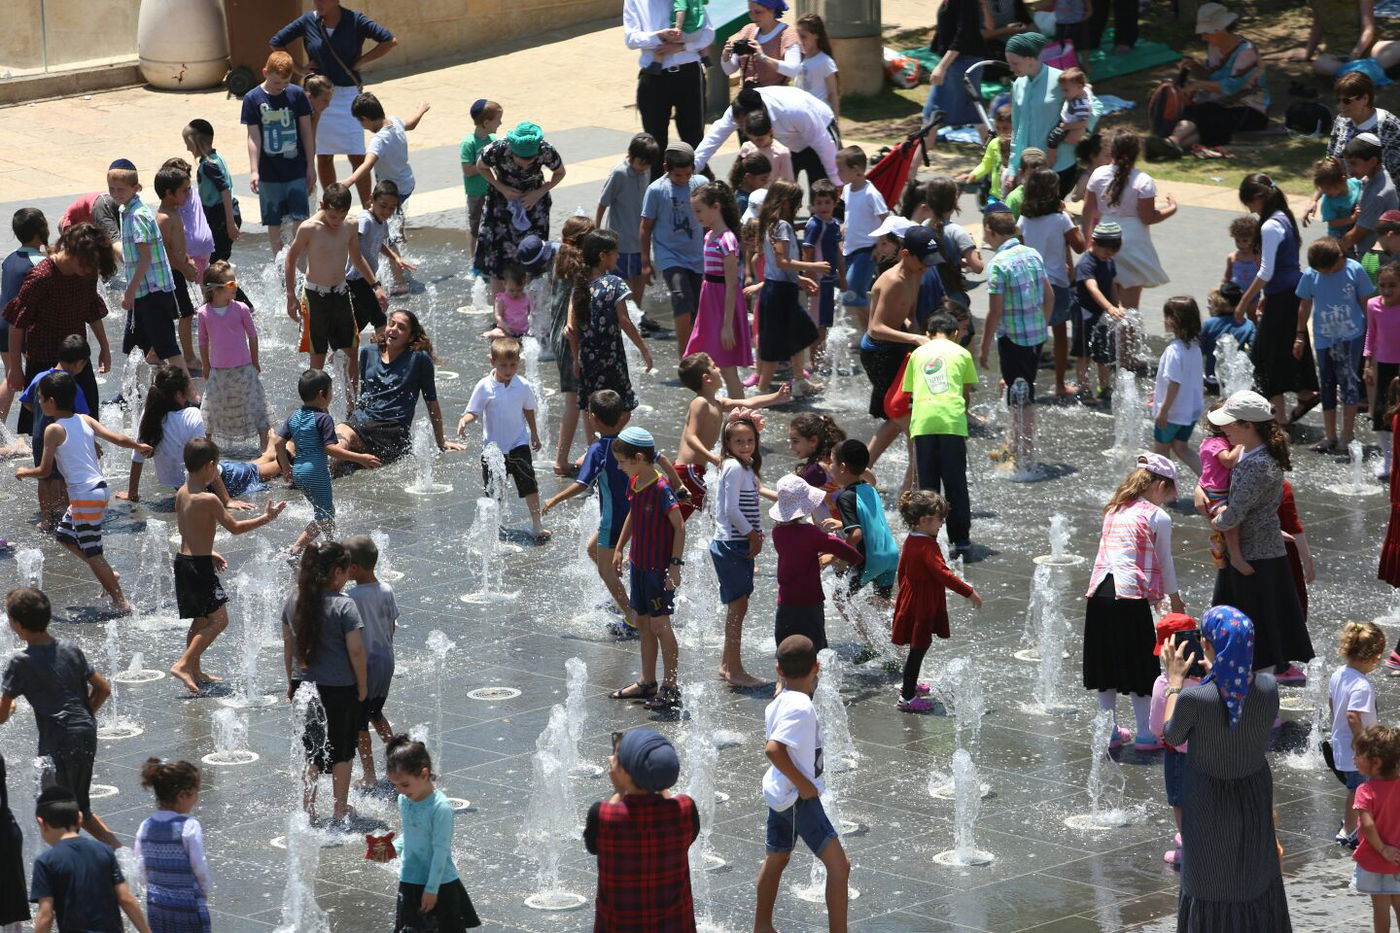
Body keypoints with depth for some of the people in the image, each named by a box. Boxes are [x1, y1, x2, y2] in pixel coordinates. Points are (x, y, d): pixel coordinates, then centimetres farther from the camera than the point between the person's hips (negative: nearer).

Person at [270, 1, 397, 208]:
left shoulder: (354, 21, -7)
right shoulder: (309, 21, -1)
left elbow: (390, 41, -10)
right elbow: (276, 43, 9)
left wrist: (361, 61, -9)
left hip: (349, 95, -3)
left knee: (357, 156, -5)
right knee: (324, 157, 9)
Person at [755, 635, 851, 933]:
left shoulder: (779, 701, 4)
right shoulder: (801, 707, -24)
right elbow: (773, 749, -34)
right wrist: (803, 784, -25)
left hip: (779, 793, 10)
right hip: (799, 797, -10)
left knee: (776, 859, 24)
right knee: (839, 865, -8)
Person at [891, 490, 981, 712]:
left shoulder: (910, 541, 6)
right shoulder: (927, 546, -24)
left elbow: (902, 572, 17)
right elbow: (943, 573, -30)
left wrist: (903, 593, 30)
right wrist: (969, 592, -27)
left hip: (911, 599, 10)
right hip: (923, 604, -10)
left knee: (919, 645, 23)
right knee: (919, 646, -3)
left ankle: (909, 685, 38)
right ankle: (908, 697, 0)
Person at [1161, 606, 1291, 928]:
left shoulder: (1194, 698, -31)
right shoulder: (1267, 687, -21)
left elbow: (1171, 737, -10)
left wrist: (1175, 682, 0)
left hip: (1209, 802, -3)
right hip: (1256, 795, 3)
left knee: (1210, 880, 18)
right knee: (1256, 875, 25)